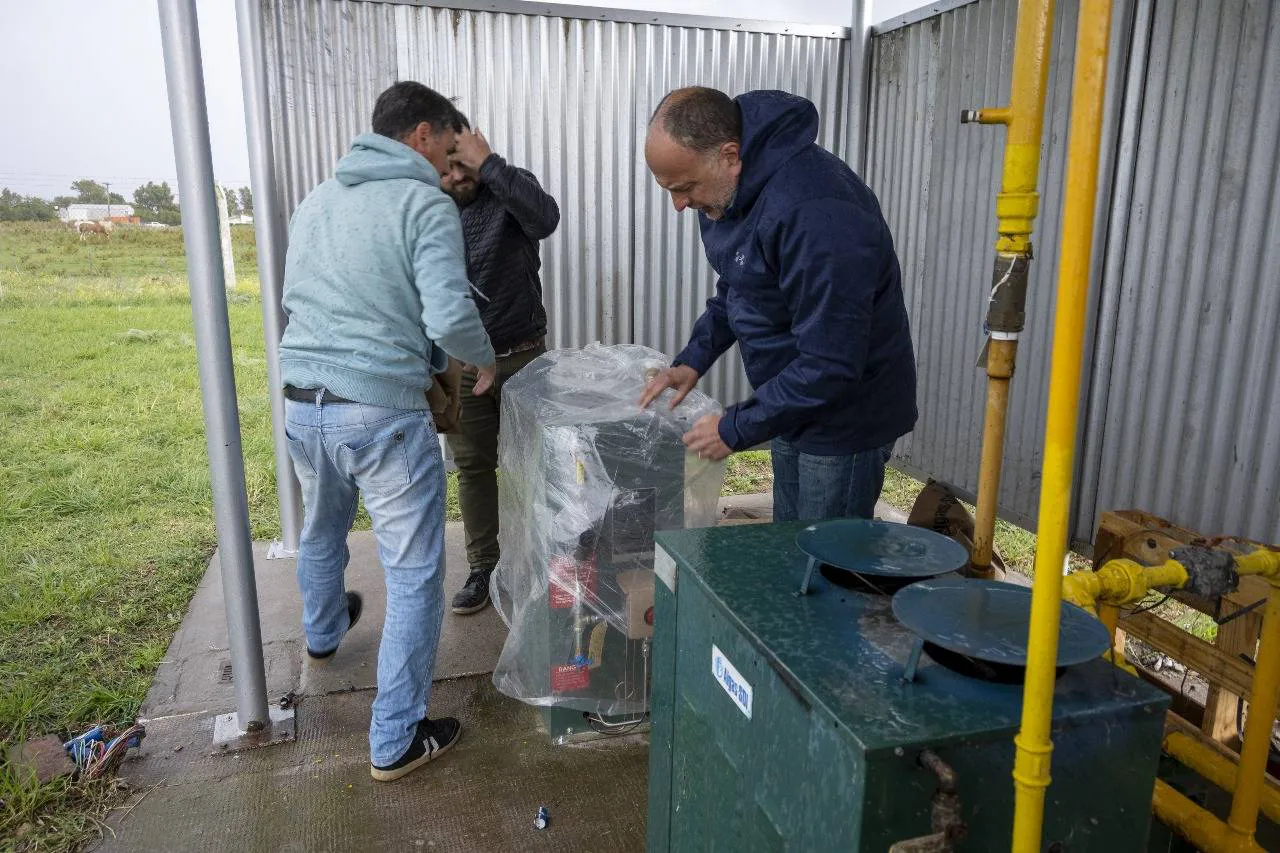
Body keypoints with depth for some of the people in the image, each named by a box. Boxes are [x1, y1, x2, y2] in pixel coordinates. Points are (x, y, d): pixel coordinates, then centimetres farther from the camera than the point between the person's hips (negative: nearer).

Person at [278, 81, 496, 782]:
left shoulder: (316, 199, 12)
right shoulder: (426, 205, -10)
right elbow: (449, 314, -21)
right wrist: (483, 360, -1)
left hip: (299, 403, 8)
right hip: (381, 412, -8)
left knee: (321, 530, 32)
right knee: (414, 575, 4)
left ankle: (323, 631, 59)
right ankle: (395, 740, 11)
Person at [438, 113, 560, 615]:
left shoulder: (510, 188, -8)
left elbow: (545, 220, -32)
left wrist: (487, 163, -31)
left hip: (522, 357, -2)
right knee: (473, 467, 8)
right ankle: (483, 568, 22)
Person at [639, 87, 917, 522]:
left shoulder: (816, 213, -32)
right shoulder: (729, 190, -2)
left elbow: (830, 365, -31)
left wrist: (737, 428, -22)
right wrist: (693, 359, 1)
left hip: (846, 417, -9)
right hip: (792, 405, 9)